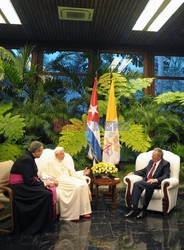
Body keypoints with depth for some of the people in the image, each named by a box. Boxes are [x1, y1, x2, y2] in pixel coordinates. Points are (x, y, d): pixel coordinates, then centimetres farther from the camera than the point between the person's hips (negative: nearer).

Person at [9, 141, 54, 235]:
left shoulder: (29, 158, 10)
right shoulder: (26, 159, -20)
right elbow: (29, 179, -22)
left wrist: (42, 182, 0)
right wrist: (43, 183, -10)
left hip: (24, 184, 9)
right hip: (19, 187, -9)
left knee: (49, 192, -7)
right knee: (46, 194, -20)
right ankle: (42, 225, -5)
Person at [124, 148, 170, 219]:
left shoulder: (165, 164, -1)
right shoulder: (151, 161, 18)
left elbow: (166, 176, -12)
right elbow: (144, 170, 26)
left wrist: (155, 180, -29)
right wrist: (133, 173, 12)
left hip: (156, 183, -6)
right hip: (146, 181, 6)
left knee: (149, 185, -38)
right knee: (136, 184, -25)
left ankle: (144, 210, -27)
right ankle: (134, 209, -28)